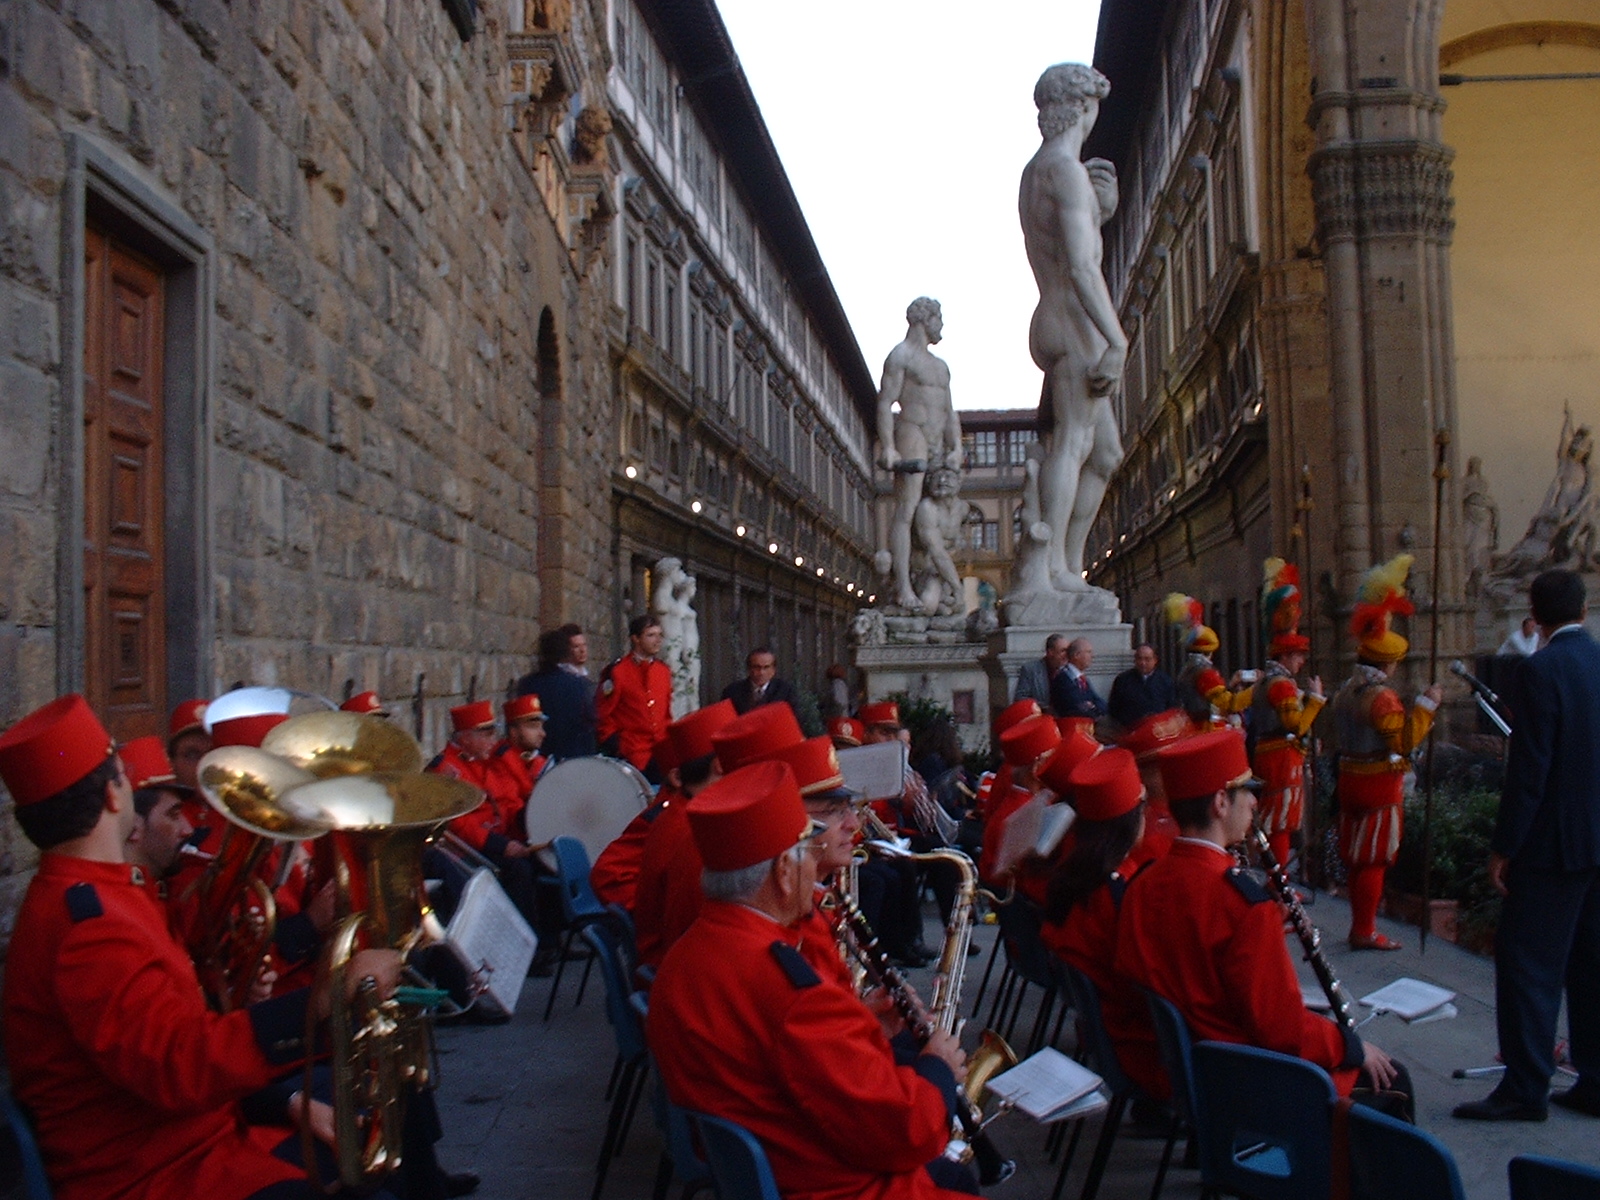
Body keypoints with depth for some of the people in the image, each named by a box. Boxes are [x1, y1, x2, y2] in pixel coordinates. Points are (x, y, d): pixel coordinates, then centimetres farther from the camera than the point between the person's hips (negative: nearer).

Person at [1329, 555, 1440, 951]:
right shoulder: (1381, 696, -19)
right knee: (1374, 858, -1)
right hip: (1380, 784, -8)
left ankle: (1360, 923, 24)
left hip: (1350, 778, 8)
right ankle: (1365, 931, 4)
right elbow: (1405, 740, -21)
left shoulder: (1345, 691, 9)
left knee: (1357, 855, 14)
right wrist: (1425, 705, -14)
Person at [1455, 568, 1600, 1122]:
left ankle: (1524, 1088, 2)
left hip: (1554, 844, -8)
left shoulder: (1540, 671, -15)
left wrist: (1504, 847, -12)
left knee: (1527, 963, -1)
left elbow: (1528, 770, -18)